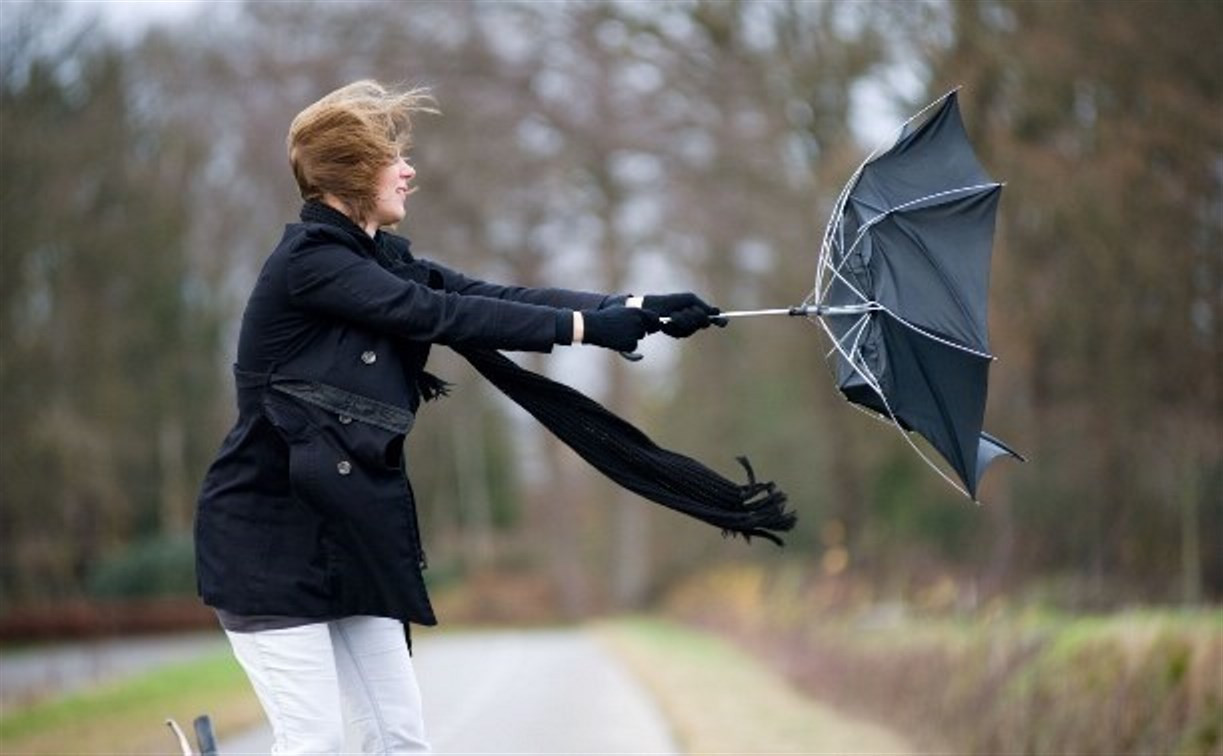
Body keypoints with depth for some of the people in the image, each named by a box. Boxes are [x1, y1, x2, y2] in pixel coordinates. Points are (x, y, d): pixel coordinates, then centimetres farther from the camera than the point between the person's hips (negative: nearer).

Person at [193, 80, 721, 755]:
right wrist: (586, 326, -20)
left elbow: (497, 297, 2)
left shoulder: (381, 260, 10)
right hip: (271, 538, -8)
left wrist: (638, 309, -6)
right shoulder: (308, 262, -15)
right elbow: (441, 315, -21)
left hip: (348, 536, 9)